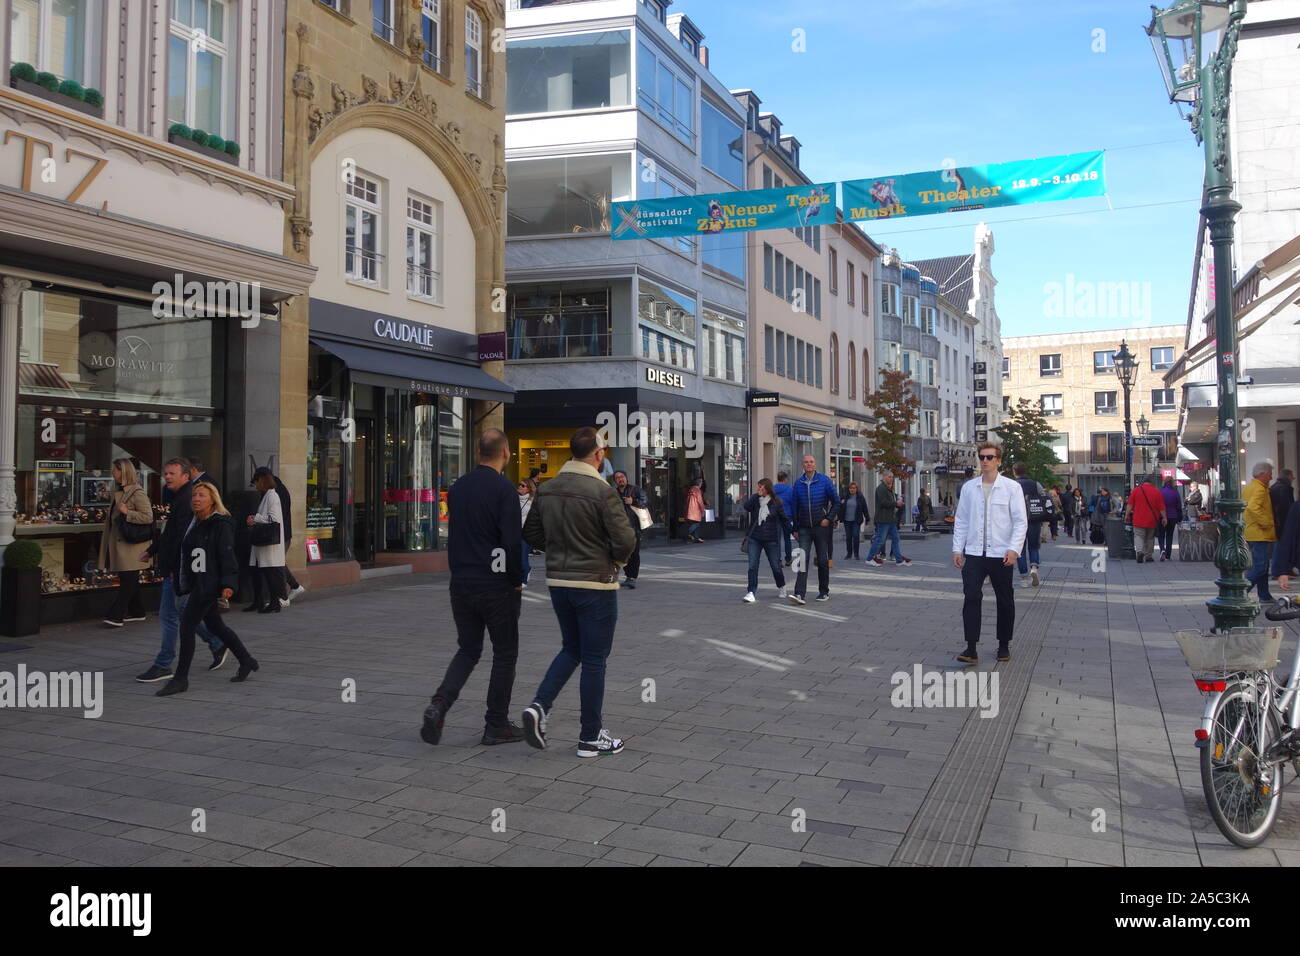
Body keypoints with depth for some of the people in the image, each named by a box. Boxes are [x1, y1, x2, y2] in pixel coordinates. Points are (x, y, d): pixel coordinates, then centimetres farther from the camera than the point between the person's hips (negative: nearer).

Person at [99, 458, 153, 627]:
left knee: (128, 581, -5)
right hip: (119, 543, 10)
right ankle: (137, 612, 23)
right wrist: (110, 513, 12)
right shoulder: (119, 492, 15)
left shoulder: (137, 493, -13)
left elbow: (148, 517, -20)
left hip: (131, 546, -10)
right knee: (130, 581, 14)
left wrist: (126, 513, -21)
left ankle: (116, 615, -7)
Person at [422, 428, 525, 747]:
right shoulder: (504, 489, -14)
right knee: (504, 654, 9)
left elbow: (453, 533, 12)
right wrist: (517, 580, -6)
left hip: (461, 583, 6)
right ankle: (496, 726, 14)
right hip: (496, 586, -6)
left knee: (468, 650, 18)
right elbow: (512, 541, -18)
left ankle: (439, 705, -3)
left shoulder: (458, 487, 6)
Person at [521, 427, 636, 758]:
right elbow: (625, 540, -18)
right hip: (595, 583, -6)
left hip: (558, 580, 6)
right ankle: (591, 737, 14)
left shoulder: (546, 490, 3)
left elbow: (532, 533, 11)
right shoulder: (602, 492, -16)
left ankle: (540, 707, 4)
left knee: (571, 649, 22)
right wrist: (616, 559, 3)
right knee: (594, 660, 5)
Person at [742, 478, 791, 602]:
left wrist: (789, 534, 4)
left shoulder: (776, 503, -4)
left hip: (771, 539, -2)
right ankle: (751, 593, -6)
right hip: (755, 538, 2)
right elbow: (747, 507, -17)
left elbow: (784, 519, 3)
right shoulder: (755, 499, 2)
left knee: (775, 566, 9)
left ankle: (781, 588, 34)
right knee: (752, 566, -8)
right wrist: (757, 495, -18)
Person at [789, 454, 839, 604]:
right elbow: (795, 506, 9)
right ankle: (800, 594, -16)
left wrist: (829, 518, -10)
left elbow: (836, 502, 2)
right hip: (804, 528, 1)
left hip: (821, 526, -1)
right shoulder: (798, 483, 4)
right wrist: (795, 528, 7)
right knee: (802, 560, -10)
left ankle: (824, 592, 20)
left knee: (823, 561, 7)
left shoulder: (824, 481, -3)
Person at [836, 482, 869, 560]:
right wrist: (838, 517, 4)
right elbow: (840, 508, 7)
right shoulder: (845, 497, 5)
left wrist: (867, 518, 4)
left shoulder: (860, 497, 1)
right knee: (848, 537, 7)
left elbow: (865, 509, 4)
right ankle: (849, 553, 17)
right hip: (847, 521, 2)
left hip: (856, 521, -2)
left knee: (856, 536, -8)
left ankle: (856, 554, 1)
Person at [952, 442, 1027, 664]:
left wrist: (1013, 548, -15)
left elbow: (1021, 521, -4)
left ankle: (1004, 645, 25)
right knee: (971, 598, -10)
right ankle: (971, 649, -9)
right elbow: (961, 520, 10)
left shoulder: (1012, 487, -2)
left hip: (1001, 554, -1)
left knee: (1005, 601, 10)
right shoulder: (969, 487, 7)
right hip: (974, 553, 2)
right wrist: (957, 548, 4)